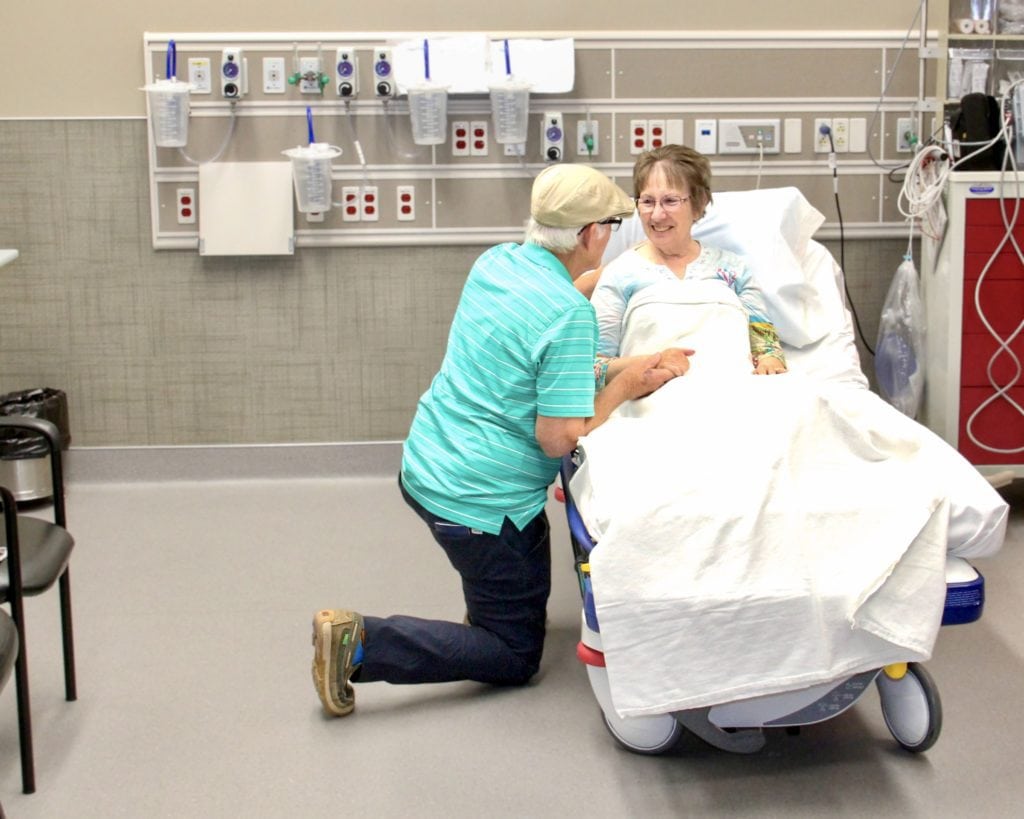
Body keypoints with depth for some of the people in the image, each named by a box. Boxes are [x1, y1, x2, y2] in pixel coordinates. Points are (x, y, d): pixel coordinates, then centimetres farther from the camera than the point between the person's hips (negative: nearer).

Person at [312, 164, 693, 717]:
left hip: (422, 467, 9)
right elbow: (558, 439, -22)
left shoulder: (495, 262, 3)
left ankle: (488, 600, 39)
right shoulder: (570, 314, -22)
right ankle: (360, 644, -8)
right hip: (479, 503, -9)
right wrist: (623, 387, -9)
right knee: (515, 658, 7)